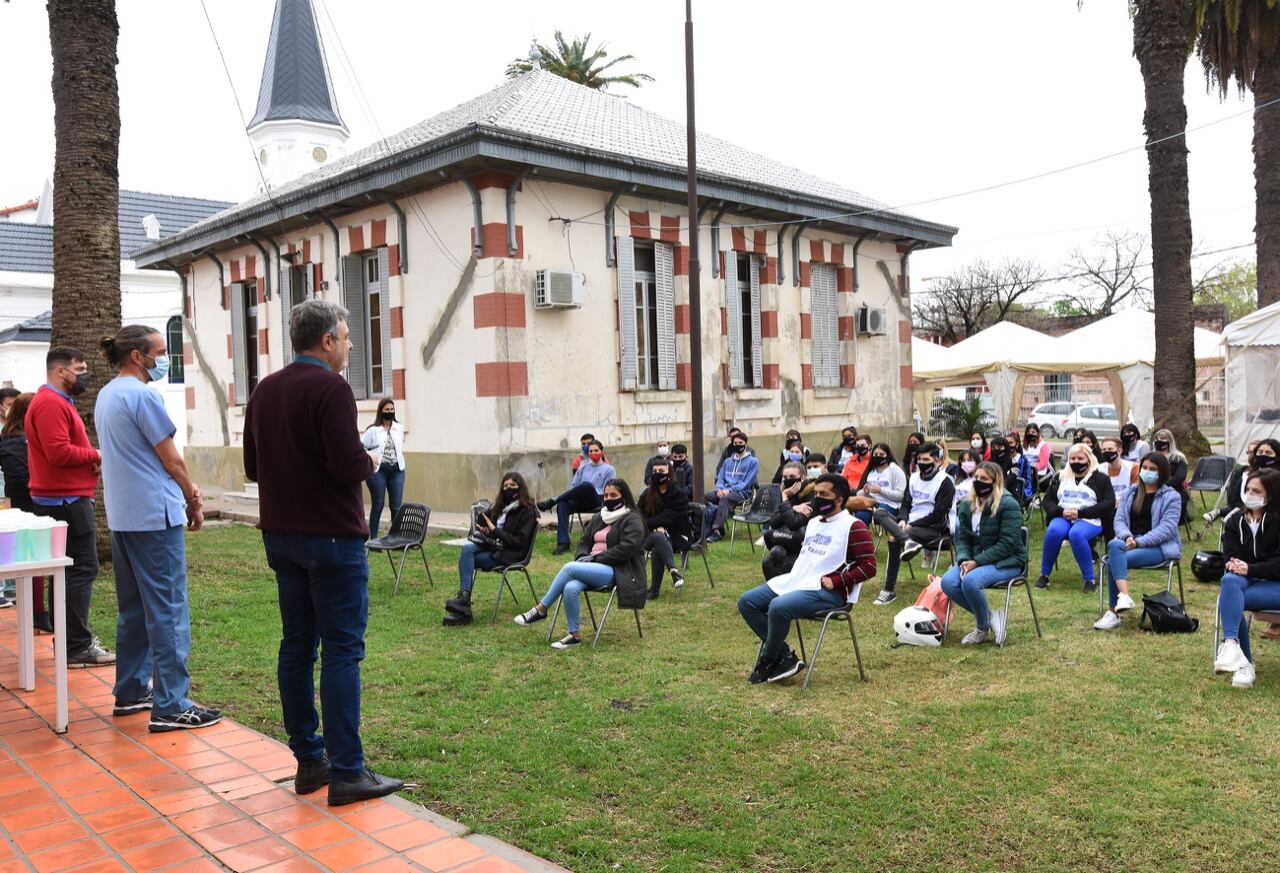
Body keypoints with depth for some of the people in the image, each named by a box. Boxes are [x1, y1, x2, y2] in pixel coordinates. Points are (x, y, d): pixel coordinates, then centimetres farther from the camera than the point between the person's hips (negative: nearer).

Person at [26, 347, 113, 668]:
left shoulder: (58, 402, 19)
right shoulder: (50, 403, -15)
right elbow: (59, 452, -25)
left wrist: (91, 459, 2)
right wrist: (95, 455, -11)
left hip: (67, 500, 11)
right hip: (67, 502, -11)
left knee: (74, 569, 16)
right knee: (83, 569, -10)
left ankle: (74, 638, 24)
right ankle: (78, 647, -7)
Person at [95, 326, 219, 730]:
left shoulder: (105, 396, 14)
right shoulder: (143, 395, -15)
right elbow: (171, 458, -12)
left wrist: (185, 488, 13)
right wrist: (194, 498, 3)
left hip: (121, 515, 10)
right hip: (155, 515, -10)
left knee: (132, 607, 17)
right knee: (167, 610, -6)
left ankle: (130, 692, 25)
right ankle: (171, 706, -4)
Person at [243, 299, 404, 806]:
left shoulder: (264, 391, 11)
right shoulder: (330, 388, -14)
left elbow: (253, 467, 16)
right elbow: (348, 464, -22)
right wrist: (371, 462, -2)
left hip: (280, 536, 8)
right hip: (331, 536, -8)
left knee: (297, 645, 12)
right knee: (341, 649, -4)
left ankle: (308, 760, 19)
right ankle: (346, 772, -1)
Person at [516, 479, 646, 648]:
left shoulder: (632, 520, -2)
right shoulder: (598, 518, 21)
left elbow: (625, 549, -15)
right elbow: (584, 543, 23)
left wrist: (595, 558, -15)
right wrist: (583, 557, -1)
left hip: (617, 571, -6)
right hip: (594, 566, 6)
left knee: (569, 567, -27)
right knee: (570, 588, -29)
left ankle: (540, 609, -16)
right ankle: (574, 635, -19)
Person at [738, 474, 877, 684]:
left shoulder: (853, 527, -6)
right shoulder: (813, 523, 21)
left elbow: (868, 566, -13)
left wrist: (835, 582, -18)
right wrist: (792, 575, 14)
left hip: (827, 591, -9)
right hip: (795, 581, 9)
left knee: (778, 607, -33)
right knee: (746, 602, -4)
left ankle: (767, 661, -8)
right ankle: (785, 657, -6)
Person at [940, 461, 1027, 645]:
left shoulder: (1008, 505, -13)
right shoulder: (967, 505, 8)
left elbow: (1007, 544, -18)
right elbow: (962, 538, 8)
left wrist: (977, 562, -22)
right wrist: (964, 560, -13)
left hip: (1006, 562, -6)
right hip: (974, 559, 7)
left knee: (970, 581, -33)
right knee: (948, 582, -21)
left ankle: (983, 628, -8)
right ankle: (988, 616, -2)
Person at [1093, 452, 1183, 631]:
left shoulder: (1172, 497, 2)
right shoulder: (1129, 493, 18)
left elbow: (1166, 529, -10)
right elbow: (1119, 519, 8)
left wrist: (1139, 541, -20)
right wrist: (1127, 536, -15)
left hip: (1159, 547, -4)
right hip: (1129, 541, 4)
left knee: (1113, 560, -31)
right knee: (1114, 546, -35)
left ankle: (1113, 613, -27)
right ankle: (1124, 596, -45)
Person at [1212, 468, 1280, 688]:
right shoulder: (1235, 520, 13)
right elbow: (1230, 556, 6)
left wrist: (1249, 569, -24)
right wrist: (1234, 566, -17)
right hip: (1247, 580, 4)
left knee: (1228, 596, -31)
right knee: (1229, 580, -33)